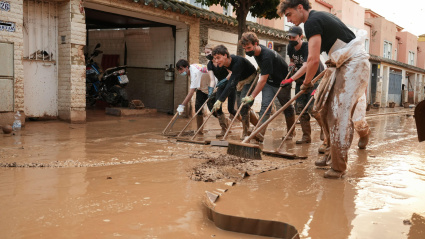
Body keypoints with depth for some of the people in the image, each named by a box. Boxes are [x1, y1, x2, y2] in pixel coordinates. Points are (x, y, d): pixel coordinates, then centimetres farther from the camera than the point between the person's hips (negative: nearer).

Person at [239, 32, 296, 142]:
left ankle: (291, 132, 29)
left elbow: (263, 79, -36)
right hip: (269, 82, 7)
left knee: (287, 107, 10)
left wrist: (252, 96, -37)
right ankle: (260, 133, -21)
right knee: (265, 105, -10)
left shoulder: (266, 55, -35)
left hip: (282, 82, -7)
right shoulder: (256, 51, -9)